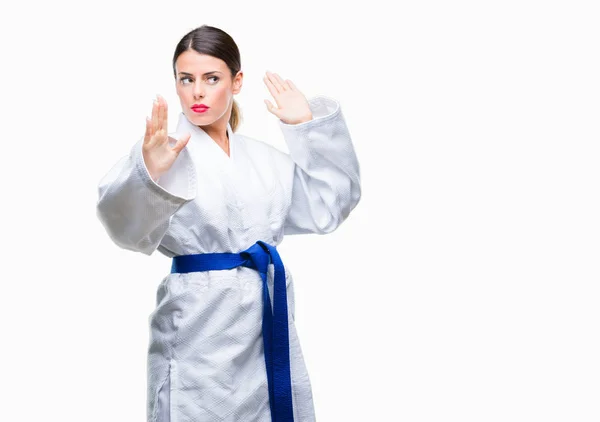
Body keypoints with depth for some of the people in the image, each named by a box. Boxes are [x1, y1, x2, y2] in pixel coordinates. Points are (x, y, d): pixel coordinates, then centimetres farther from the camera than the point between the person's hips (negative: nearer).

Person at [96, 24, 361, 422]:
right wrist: (150, 173, -48)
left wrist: (310, 127, 4)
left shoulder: (263, 158, 11)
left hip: (269, 323, 5)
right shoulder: (163, 149, -8)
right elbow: (126, 220, -26)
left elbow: (328, 207, 12)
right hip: (202, 328, -5)